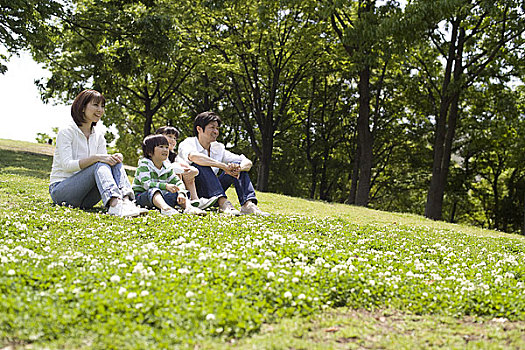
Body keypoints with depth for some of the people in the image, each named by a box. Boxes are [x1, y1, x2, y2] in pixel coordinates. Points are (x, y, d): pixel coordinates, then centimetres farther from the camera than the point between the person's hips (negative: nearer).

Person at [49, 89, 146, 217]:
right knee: (99, 165, -30)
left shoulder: (98, 136, 12)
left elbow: (105, 160, 4)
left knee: (116, 163, -19)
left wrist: (114, 158, -19)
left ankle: (126, 201, -45)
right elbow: (67, 165, -18)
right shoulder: (66, 132, -7)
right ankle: (115, 204, -56)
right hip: (60, 190, -5)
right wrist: (95, 158, -30)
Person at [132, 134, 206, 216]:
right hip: (142, 196, -6)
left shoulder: (167, 167, 7)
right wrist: (166, 186, -37)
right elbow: (146, 184, -26)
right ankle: (165, 208, -64)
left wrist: (181, 193, -22)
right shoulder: (144, 164, -12)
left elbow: (178, 182, 2)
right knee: (153, 190, -36)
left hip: (161, 195, 6)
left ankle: (188, 207, -36)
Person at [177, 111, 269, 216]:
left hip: (211, 194, 5)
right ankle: (223, 202, -39)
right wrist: (224, 166, -37)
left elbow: (248, 162, -2)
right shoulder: (187, 144, -9)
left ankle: (248, 204, -27)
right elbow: (193, 156, -36)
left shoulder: (218, 148, 6)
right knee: (200, 164, -29)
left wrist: (238, 168, -26)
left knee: (238, 163, -6)